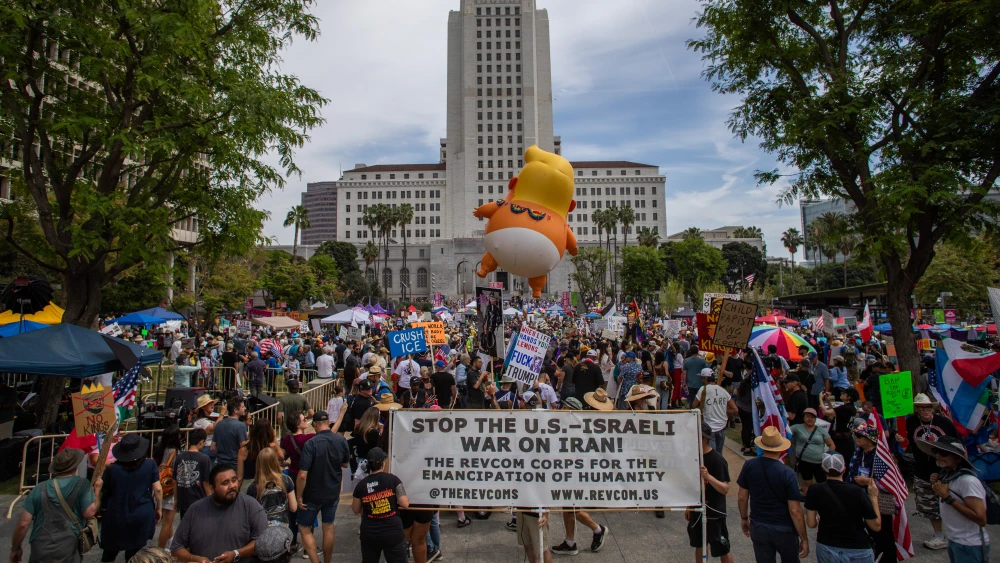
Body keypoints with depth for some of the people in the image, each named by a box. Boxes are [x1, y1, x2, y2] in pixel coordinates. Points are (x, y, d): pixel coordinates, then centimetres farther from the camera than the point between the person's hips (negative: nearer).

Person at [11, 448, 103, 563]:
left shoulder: (39, 489, 0)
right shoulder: (82, 484, -9)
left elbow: (23, 523, 1)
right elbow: (89, 513, -14)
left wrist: (15, 548, 15)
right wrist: (97, 489, -1)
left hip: (39, 551, 2)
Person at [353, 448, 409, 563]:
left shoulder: (361, 484, -2)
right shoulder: (393, 479, -9)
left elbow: (356, 510, 11)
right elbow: (405, 504, -11)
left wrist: (352, 502, 30)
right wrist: (406, 497, 9)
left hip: (369, 534, 3)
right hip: (392, 533, -3)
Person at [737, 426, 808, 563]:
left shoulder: (749, 466, -10)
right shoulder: (788, 474, -19)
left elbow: (742, 497, -2)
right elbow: (795, 510, -17)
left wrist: (744, 518, 14)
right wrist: (804, 538, -5)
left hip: (758, 527, 2)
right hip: (784, 529, -2)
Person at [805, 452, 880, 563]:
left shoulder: (815, 490, -15)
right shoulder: (858, 492, -20)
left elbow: (811, 523, -8)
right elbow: (876, 525, -7)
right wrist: (874, 497, 3)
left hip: (826, 549, 1)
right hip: (857, 552, 0)